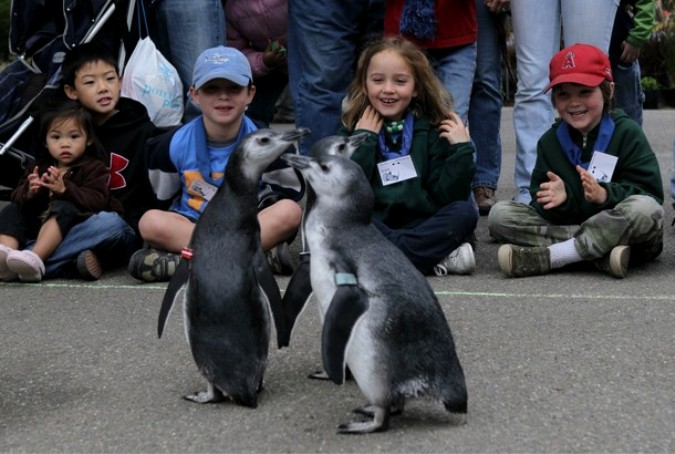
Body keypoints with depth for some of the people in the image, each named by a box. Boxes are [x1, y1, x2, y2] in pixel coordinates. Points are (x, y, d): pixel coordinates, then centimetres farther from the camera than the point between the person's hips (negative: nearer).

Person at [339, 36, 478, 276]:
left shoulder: (433, 130, 6)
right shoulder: (353, 132, 6)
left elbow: (448, 197, 0)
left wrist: (461, 150, -10)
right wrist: (363, 141, -9)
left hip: (423, 226, 0)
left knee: (464, 212, -24)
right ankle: (438, 256, -29)